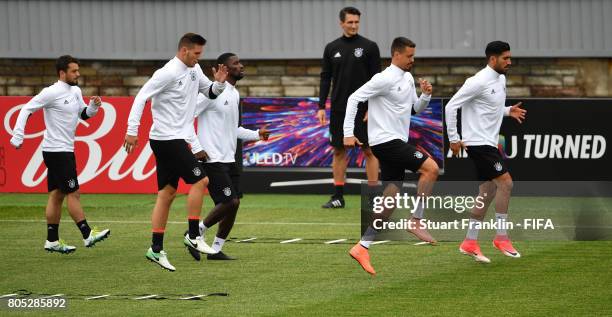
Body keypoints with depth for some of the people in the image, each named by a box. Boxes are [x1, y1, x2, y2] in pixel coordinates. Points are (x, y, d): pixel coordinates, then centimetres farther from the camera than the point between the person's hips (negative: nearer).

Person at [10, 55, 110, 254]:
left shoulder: (75, 91, 11)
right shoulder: (52, 93, -14)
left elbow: (83, 114, 21)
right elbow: (27, 109, -11)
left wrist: (94, 106, -1)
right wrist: (18, 136, -17)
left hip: (66, 150, 9)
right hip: (57, 151, -9)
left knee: (57, 195, 10)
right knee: (73, 193, -8)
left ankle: (52, 241, 13)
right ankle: (87, 235, -7)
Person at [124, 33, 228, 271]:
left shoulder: (194, 70, 11)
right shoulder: (168, 73, -16)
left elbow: (210, 93, 23)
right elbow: (141, 97, -18)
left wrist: (219, 83, 0)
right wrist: (132, 130, -23)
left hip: (176, 139, 9)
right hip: (167, 138, -9)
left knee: (167, 193, 7)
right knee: (199, 180, -11)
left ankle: (156, 249, 7)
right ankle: (193, 236, -4)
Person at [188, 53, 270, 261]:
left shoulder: (235, 94, 16)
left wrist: (257, 134, 14)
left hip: (229, 158, 9)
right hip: (213, 158, -9)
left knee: (234, 203, 4)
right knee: (228, 202, -14)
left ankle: (216, 249, 12)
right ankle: (197, 232, 5)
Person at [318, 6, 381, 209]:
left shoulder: (369, 47, -3)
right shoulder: (332, 48, 7)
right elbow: (325, 78, 9)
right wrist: (321, 107, 1)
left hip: (363, 109, -4)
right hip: (339, 109, 4)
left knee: (369, 150, -3)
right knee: (339, 151, 5)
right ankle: (338, 197, 11)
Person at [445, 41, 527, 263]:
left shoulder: (501, 79, 11)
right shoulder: (479, 82, -17)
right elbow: (451, 106, -16)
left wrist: (508, 111, 9)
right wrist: (453, 139, -14)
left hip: (489, 142, 10)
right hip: (478, 142, -10)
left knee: (488, 191, 9)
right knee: (505, 182, -14)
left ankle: (470, 243, 14)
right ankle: (501, 237, -7)